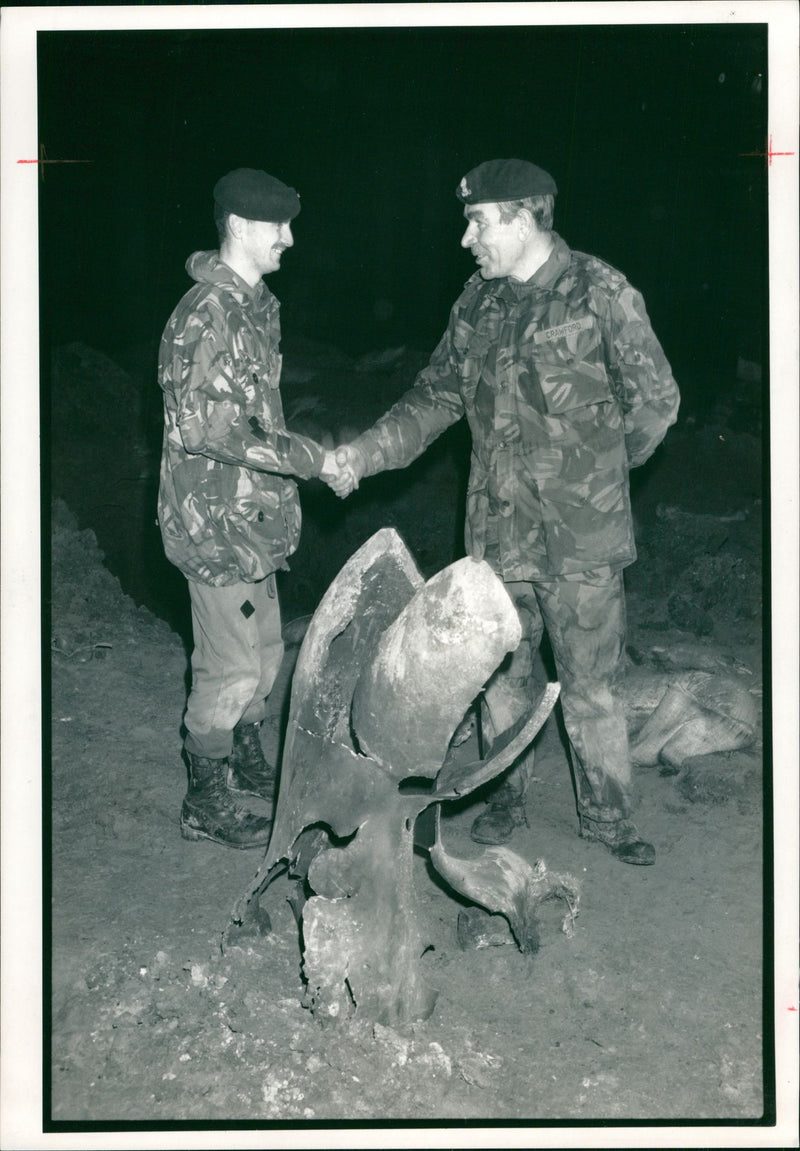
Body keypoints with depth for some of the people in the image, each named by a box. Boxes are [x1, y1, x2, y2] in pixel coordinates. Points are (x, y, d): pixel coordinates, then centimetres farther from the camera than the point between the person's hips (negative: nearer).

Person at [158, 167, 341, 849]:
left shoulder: (258, 304, 11)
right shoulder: (207, 312, -19)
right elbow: (201, 425, -25)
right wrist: (308, 458, -23)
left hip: (254, 516, 9)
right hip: (217, 520, -9)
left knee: (265, 652, 20)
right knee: (231, 669, 0)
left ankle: (247, 763, 39)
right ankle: (208, 804, 15)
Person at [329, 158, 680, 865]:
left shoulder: (601, 294, -11)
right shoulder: (478, 302, 6)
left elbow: (655, 401, -5)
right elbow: (439, 394, 11)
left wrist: (595, 467, 5)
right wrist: (367, 452, -1)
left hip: (581, 539, -5)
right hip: (498, 531, 5)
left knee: (591, 683, 5)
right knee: (502, 674, 15)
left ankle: (606, 812, 22)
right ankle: (506, 797, 33)